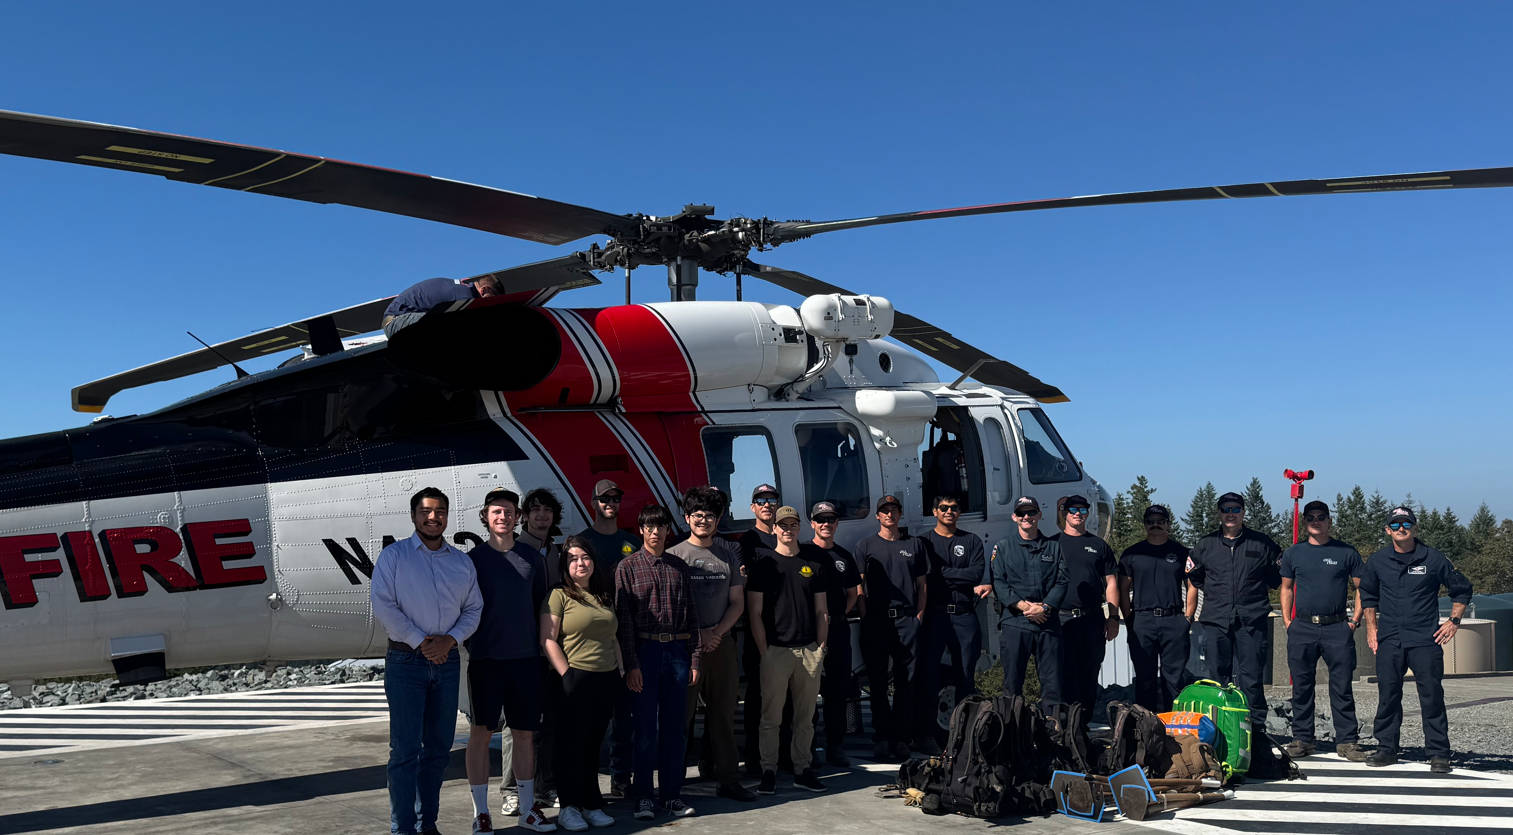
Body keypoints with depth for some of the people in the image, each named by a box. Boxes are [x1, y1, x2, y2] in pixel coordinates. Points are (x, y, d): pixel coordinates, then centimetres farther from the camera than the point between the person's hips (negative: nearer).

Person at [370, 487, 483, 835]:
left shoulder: (462, 562, 12)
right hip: (406, 660, -4)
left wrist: (450, 639, -7)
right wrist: (420, 641, -11)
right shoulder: (393, 555, 0)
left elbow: (473, 608, 11)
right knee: (405, 749, -6)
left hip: (447, 661, 4)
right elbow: (382, 604, -8)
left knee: (439, 748, 9)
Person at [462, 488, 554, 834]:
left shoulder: (532, 557, 8)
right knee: (481, 731, 1)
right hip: (485, 658, -3)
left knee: (525, 732, 9)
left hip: (526, 656, 3)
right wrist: (471, 640, -5)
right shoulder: (474, 558, -1)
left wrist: (543, 640, 9)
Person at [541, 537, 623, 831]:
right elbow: (548, 640, -10)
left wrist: (619, 671, 13)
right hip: (576, 680, -6)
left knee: (593, 744, 12)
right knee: (571, 745, 1)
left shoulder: (604, 597, 15)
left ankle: (591, 804, 20)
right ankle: (568, 808, 10)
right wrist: (567, 675, -14)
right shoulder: (559, 595, -5)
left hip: (607, 679, 6)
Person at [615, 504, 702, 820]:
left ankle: (672, 794, 16)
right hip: (645, 651, -3)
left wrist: (695, 659, 3)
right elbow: (624, 618, -4)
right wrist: (631, 664, -10)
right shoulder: (628, 567, 1)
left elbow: (691, 616, 10)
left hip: (677, 652, 3)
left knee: (673, 726, 7)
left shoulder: (680, 568, 11)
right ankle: (643, 796, 9)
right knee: (645, 726, 0)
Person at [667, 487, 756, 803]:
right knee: (681, 713, -1)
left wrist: (718, 631, -4)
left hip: (722, 643, 4)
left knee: (723, 713, 8)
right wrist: (697, 635, -10)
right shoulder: (674, 555, 0)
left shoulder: (728, 555, 12)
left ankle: (728, 779, 15)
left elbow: (737, 602, 12)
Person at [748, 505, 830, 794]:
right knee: (771, 716, 0)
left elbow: (821, 611, 13)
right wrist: (764, 651, -8)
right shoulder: (764, 562, 2)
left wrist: (821, 648, 4)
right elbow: (755, 612, -1)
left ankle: (802, 770, 18)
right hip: (775, 649, -3)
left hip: (809, 650, 3)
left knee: (806, 716, 8)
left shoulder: (814, 564, 12)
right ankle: (768, 771, 7)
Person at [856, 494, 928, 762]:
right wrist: (864, 616, -4)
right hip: (876, 620, -1)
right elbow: (858, 586, 6)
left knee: (906, 682, 0)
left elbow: (922, 585, 14)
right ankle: (882, 738, 6)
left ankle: (901, 738, 5)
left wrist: (919, 615, 4)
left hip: (907, 620, 1)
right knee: (877, 682, 1)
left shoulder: (913, 545, 13)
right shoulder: (866, 546, 9)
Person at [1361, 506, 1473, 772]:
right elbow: (1368, 594, 22)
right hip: (1388, 641, 3)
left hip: (1425, 640, -2)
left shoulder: (1433, 559, -1)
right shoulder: (1377, 561, 6)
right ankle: (1386, 748, 16)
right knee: (1388, 696, 6)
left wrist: (1454, 621, 1)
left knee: (1432, 697, -3)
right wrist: (1371, 628, 15)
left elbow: (1462, 590, 11)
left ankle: (1438, 754, 4)